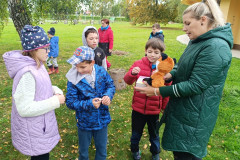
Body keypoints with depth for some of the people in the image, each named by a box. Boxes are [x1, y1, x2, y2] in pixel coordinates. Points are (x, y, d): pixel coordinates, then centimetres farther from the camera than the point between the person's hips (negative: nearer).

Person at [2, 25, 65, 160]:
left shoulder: (37, 65, -1)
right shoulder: (27, 73, -30)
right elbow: (25, 109, -29)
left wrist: (55, 91, -6)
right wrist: (55, 101, -24)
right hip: (34, 134, -9)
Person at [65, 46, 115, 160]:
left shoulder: (101, 72, -14)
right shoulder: (73, 79, -20)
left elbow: (111, 85, 0)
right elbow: (70, 102, -17)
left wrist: (108, 95, -22)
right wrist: (89, 104, -29)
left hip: (102, 120, 2)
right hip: (84, 122, -1)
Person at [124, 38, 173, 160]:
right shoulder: (138, 64, -7)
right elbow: (127, 81, -10)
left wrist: (166, 108, -2)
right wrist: (132, 73, -31)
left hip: (154, 109, 0)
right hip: (138, 107, 0)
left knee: (154, 134, 21)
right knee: (136, 133, 20)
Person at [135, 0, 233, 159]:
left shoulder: (216, 48, -24)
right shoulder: (197, 42, 7)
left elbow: (195, 85, -26)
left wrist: (158, 91, -21)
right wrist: (170, 74, -4)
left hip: (194, 116, -9)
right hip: (181, 109, 9)